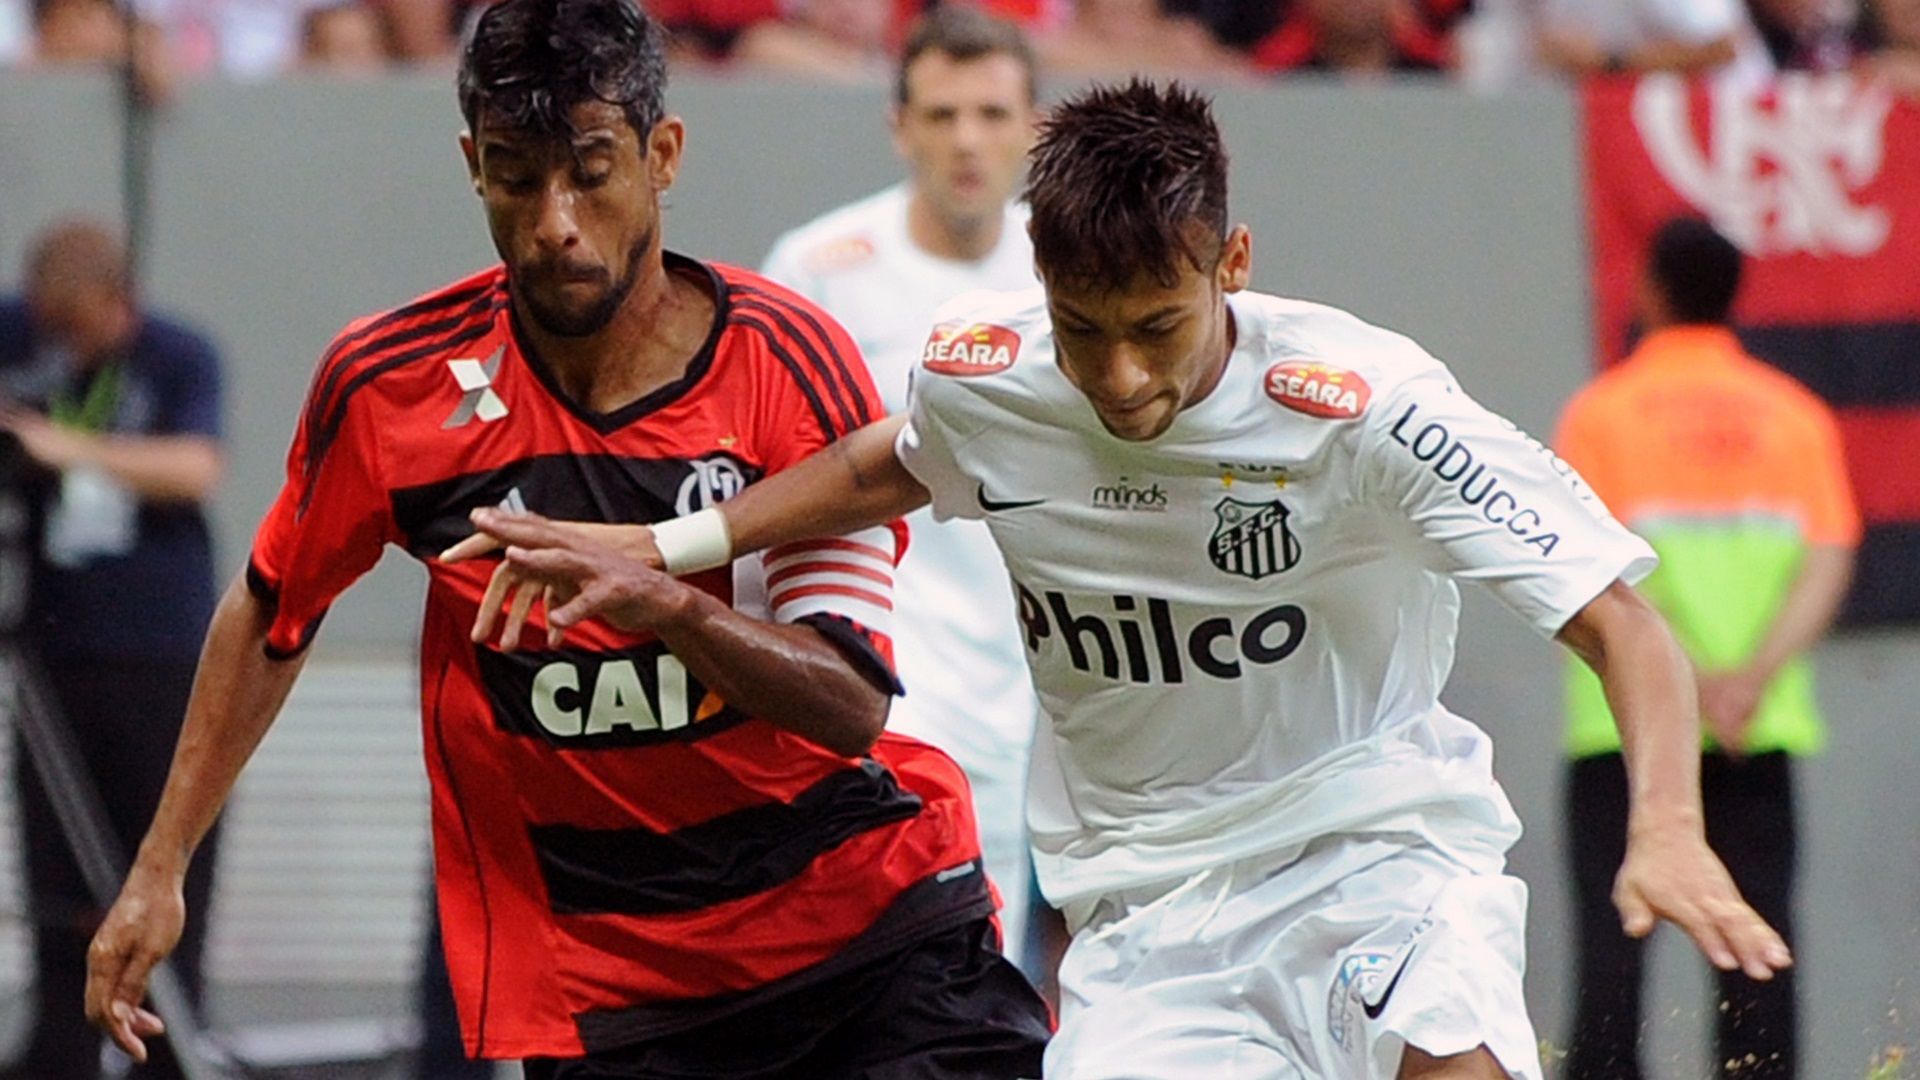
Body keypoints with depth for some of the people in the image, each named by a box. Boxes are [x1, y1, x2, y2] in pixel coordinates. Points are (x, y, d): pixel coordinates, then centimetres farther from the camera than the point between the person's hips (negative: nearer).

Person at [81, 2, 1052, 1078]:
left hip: (873, 918, 0)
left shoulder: (791, 360, -9)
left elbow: (854, 704, -14)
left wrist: (662, 602, -31)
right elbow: (271, 613, 13)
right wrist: (159, 868, 11)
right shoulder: (390, 384, -6)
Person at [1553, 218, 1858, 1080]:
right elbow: (1828, 562, -3)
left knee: (1614, 937, -1)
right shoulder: (1794, 414, 8)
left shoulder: (1601, 413, 1)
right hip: (1763, 725, 2)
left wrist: (1692, 675, -14)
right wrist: (1755, 674, -12)